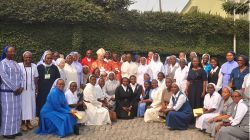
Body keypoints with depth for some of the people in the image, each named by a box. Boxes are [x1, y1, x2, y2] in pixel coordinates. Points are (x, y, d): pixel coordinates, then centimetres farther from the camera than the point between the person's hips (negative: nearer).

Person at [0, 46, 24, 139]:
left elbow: (20, 75, 11)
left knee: (16, 111, 9)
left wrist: (20, 87, -4)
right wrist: (14, 88, -16)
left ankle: (15, 130, 19)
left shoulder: (15, 63, 13)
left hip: (17, 91, 7)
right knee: (8, 111, -2)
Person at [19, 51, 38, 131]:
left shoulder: (34, 66, 4)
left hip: (31, 89, 4)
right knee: (23, 105, 1)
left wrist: (36, 88, 6)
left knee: (31, 105, 7)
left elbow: (36, 78, 8)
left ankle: (28, 122, 18)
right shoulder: (19, 65, -7)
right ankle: (23, 123, 9)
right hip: (22, 89, -4)